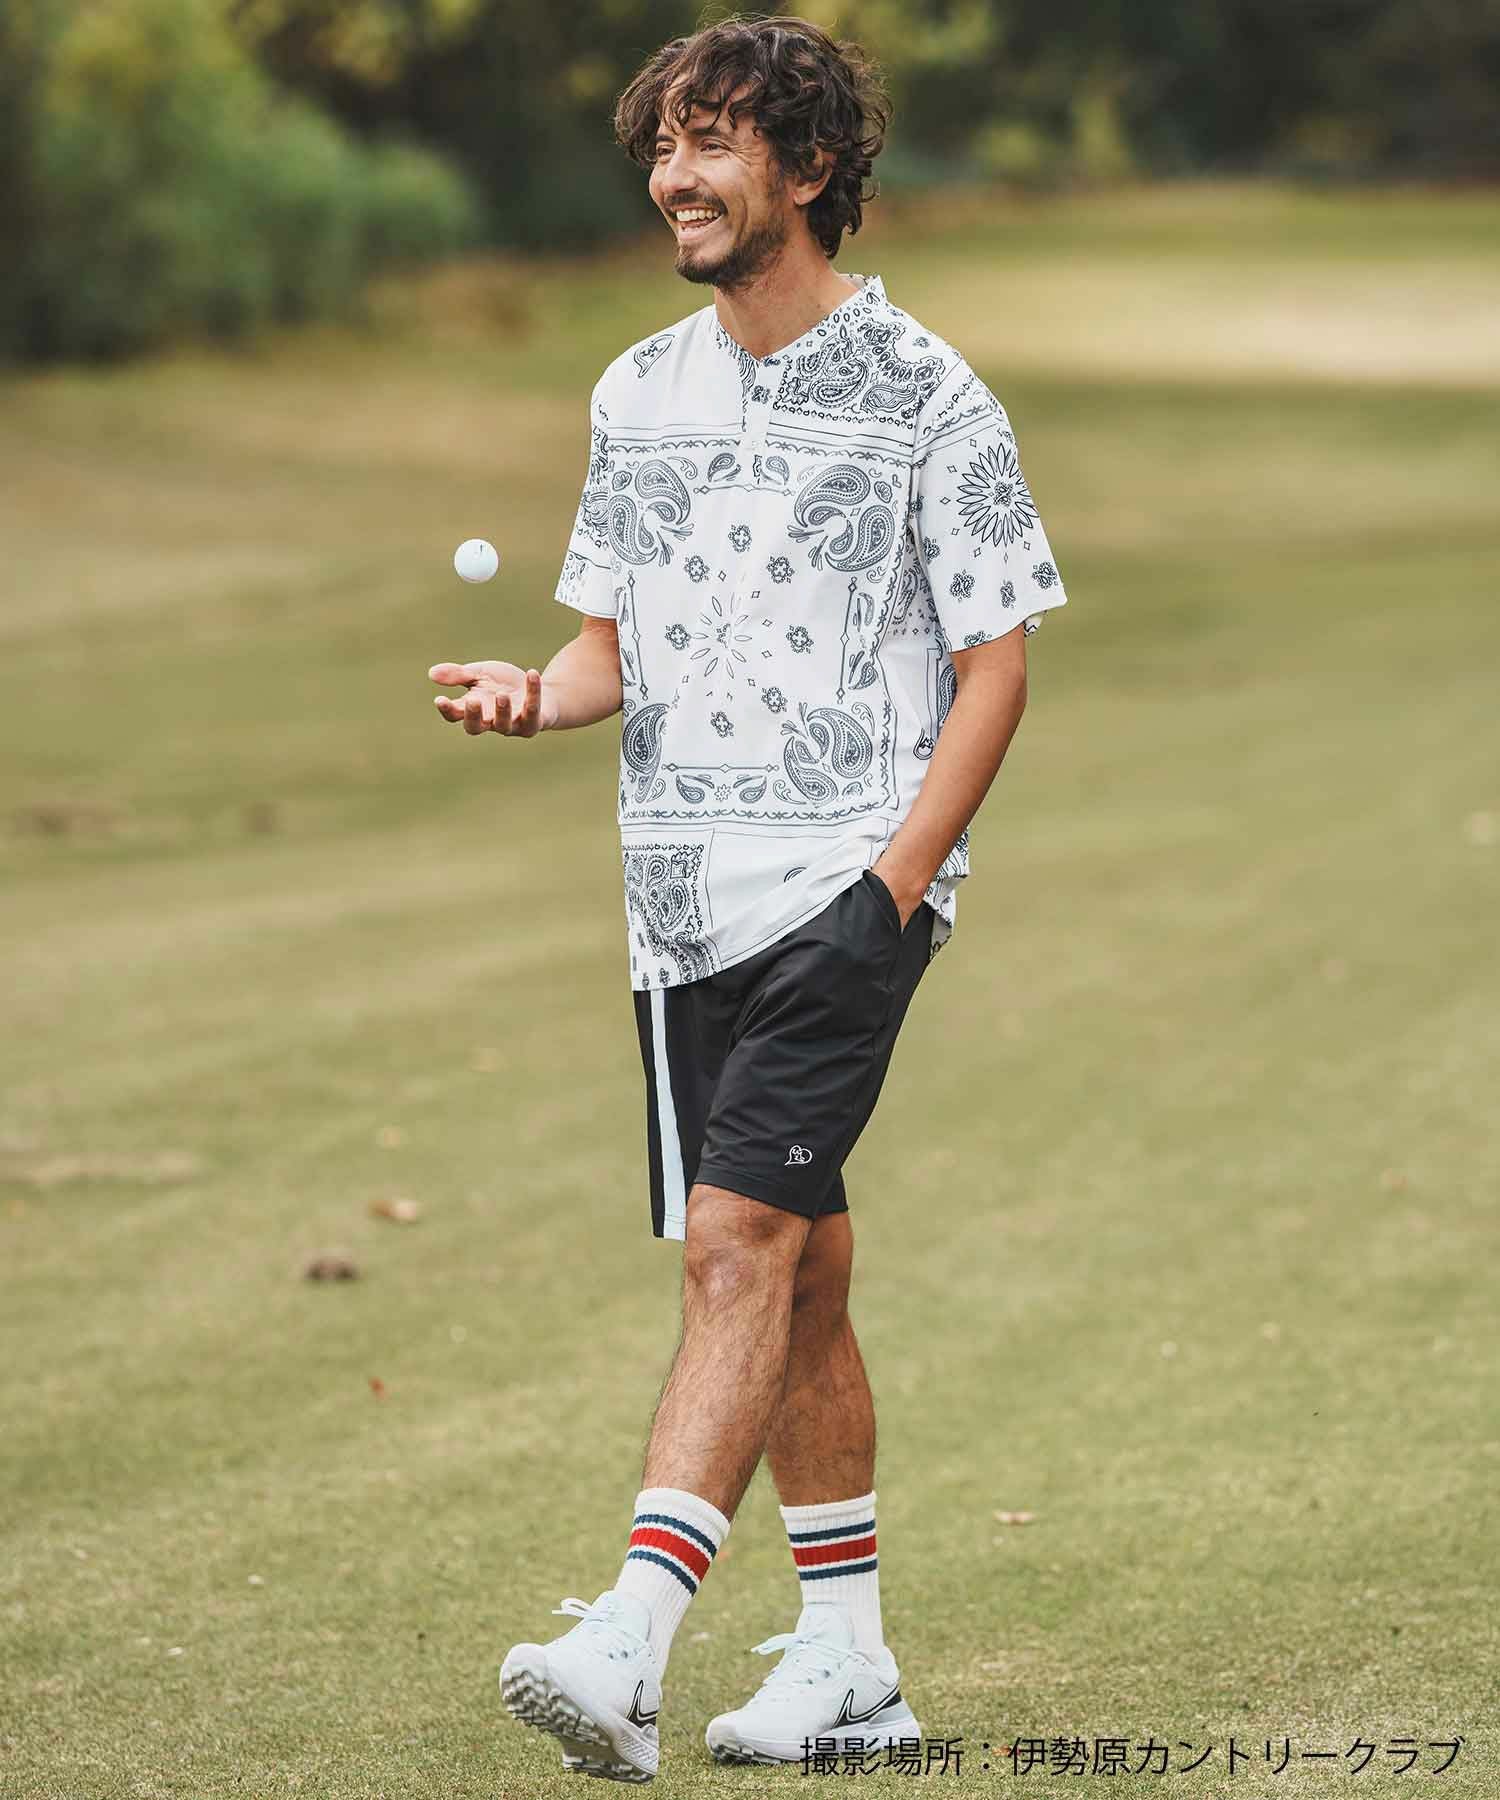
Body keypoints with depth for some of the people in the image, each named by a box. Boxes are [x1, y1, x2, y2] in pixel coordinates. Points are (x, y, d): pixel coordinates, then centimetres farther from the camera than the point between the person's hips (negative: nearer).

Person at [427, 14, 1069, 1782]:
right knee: (796, 1271, 10)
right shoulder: (637, 394, 12)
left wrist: (894, 881, -13)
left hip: (845, 888, -6)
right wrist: (535, 692, -5)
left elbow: (993, 663, -4)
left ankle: (626, 1648, -26)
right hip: (684, 897, 6)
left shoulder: (923, 394, -4)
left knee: (738, 1243, -17)